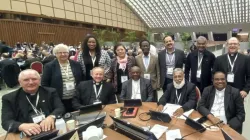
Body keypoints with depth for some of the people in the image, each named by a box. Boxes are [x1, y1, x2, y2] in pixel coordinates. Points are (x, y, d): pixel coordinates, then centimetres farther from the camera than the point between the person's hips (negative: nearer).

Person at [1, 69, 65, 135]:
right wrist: (22, 126, -24)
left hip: (52, 131, 0)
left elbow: (60, 108, -1)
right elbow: (6, 122, -3)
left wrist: (51, 117, -22)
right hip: (27, 135, 1)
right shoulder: (9, 98, 6)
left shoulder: (50, 92, 9)